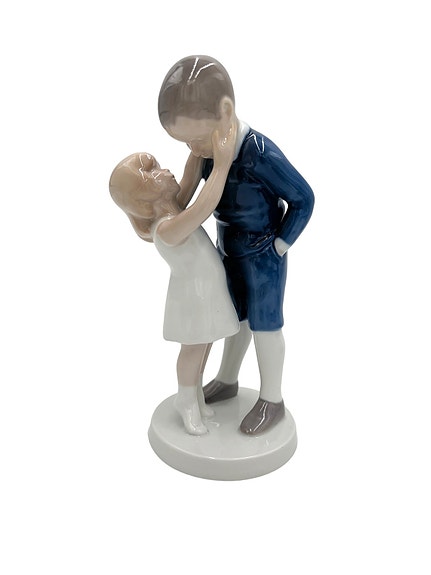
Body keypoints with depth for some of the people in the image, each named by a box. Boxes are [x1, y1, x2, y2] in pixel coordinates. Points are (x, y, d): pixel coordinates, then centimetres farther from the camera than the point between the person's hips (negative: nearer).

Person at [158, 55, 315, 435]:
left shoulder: (261, 155, -31)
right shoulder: (212, 148, -10)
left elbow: (303, 199, -19)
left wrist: (278, 248, -14)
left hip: (263, 259, -7)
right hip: (230, 252, 7)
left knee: (264, 327, 8)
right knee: (236, 318, 21)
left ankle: (272, 401, 29)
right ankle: (227, 380, 42)